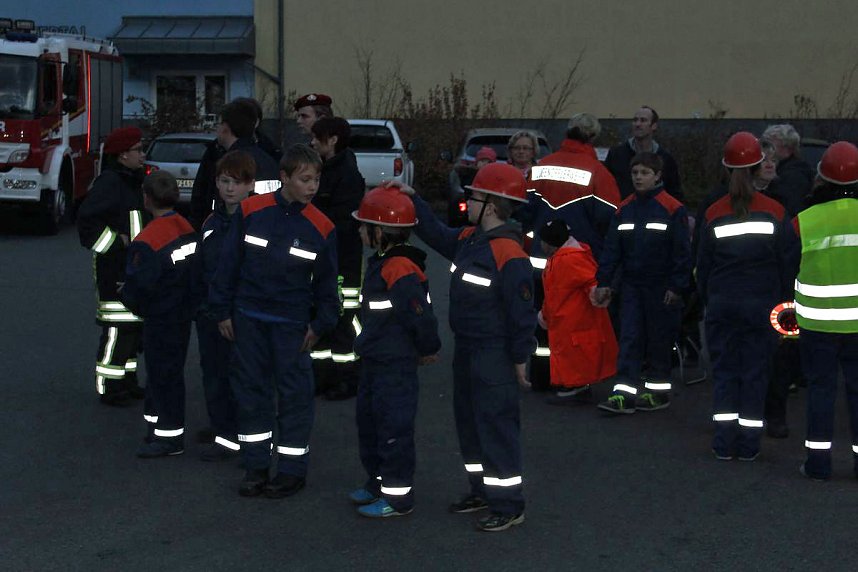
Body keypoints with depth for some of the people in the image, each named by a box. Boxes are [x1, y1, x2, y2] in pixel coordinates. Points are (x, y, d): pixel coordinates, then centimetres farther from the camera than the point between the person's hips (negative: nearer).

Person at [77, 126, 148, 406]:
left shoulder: (134, 181, 15)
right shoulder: (109, 182, -15)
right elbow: (87, 219, -23)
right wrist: (117, 242, -20)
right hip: (114, 268, -10)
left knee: (134, 326, 13)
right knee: (117, 328, -8)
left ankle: (127, 381, 24)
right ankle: (108, 387, -1)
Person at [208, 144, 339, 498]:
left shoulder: (321, 227, -4)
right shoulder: (250, 211, -4)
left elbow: (326, 283, 5)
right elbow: (229, 263, 2)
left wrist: (321, 324, 0)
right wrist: (222, 311, 2)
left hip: (292, 322, -1)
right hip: (248, 318, 1)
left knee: (295, 392, 2)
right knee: (251, 389, 9)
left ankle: (292, 469, 14)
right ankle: (256, 466, 21)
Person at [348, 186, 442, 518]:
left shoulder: (401, 271, -24)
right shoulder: (381, 264, 9)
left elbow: (421, 316, -25)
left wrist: (428, 350, -10)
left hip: (396, 367, -11)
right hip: (374, 362, 11)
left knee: (394, 428, -2)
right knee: (368, 421, 21)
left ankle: (398, 496, 7)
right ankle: (378, 481, 36)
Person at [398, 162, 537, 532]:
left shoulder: (509, 254, -22)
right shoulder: (468, 239, 6)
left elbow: (521, 311, -20)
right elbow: (437, 234, 24)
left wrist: (520, 359, -15)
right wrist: (413, 200, 17)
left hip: (494, 356, -10)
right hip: (466, 349, 10)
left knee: (496, 425, -5)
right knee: (468, 420, 19)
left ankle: (508, 506, 3)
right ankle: (482, 490, 33)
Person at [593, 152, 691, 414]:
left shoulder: (672, 209, -8)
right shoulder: (624, 209, 7)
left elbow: (682, 251, -8)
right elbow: (612, 248, 8)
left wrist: (677, 286, -12)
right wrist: (604, 282, 3)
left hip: (661, 286, -4)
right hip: (631, 284, 4)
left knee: (660, 340, 6)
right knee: (629, 339, 0)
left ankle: (658, 391, 18)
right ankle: (624, 394, -2)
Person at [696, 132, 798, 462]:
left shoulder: (714, 214, -2)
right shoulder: (774, 212, -5)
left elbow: (703, 264, 4)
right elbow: (789, 261, -1)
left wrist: (707, 301, 16)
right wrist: (784, 302, 10)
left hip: (722, 307, 1)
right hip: (763, 306, -1)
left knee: (724, 372, 9)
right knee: (755, 373, 6)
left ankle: (724, 444, 6)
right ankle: (748, 446, 8)